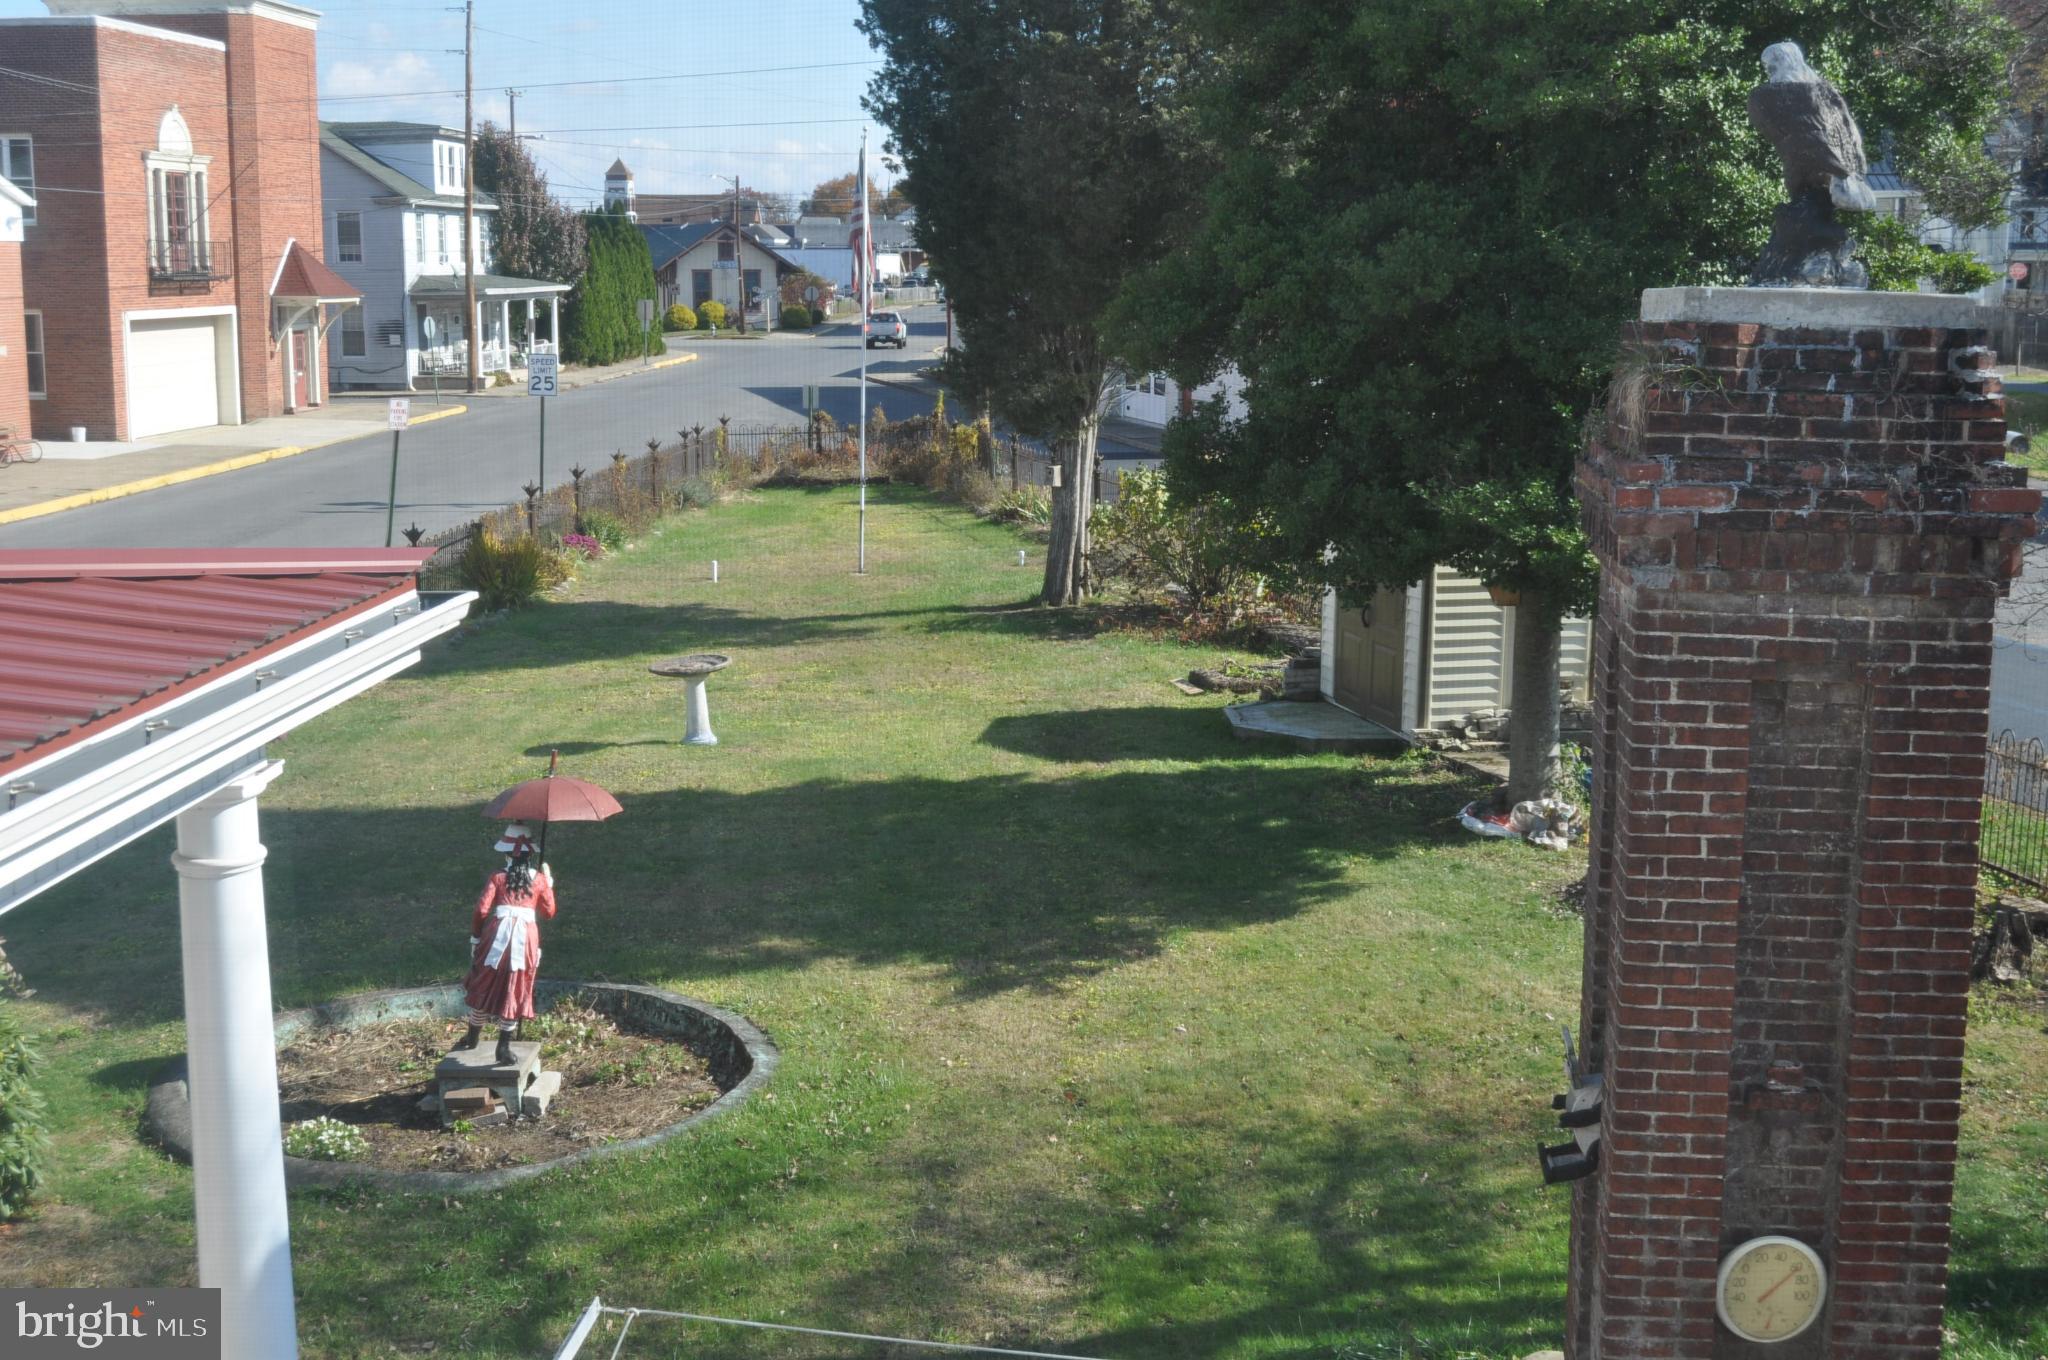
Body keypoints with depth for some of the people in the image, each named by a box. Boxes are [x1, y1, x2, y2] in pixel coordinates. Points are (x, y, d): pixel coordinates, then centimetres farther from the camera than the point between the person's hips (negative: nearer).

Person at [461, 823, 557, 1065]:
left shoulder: (499, 877, 0)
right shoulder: (539, 879, 4)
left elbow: (481, 909, -6)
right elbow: (549, 913, 10)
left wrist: (475, 935, 8)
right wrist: (549, 885, 21)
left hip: (497, 935, 0)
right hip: (526, 936, 1)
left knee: (485, 984, 16)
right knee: (515, 991, 6)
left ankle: (473, 1037, 30)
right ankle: (504, 1045, 5)